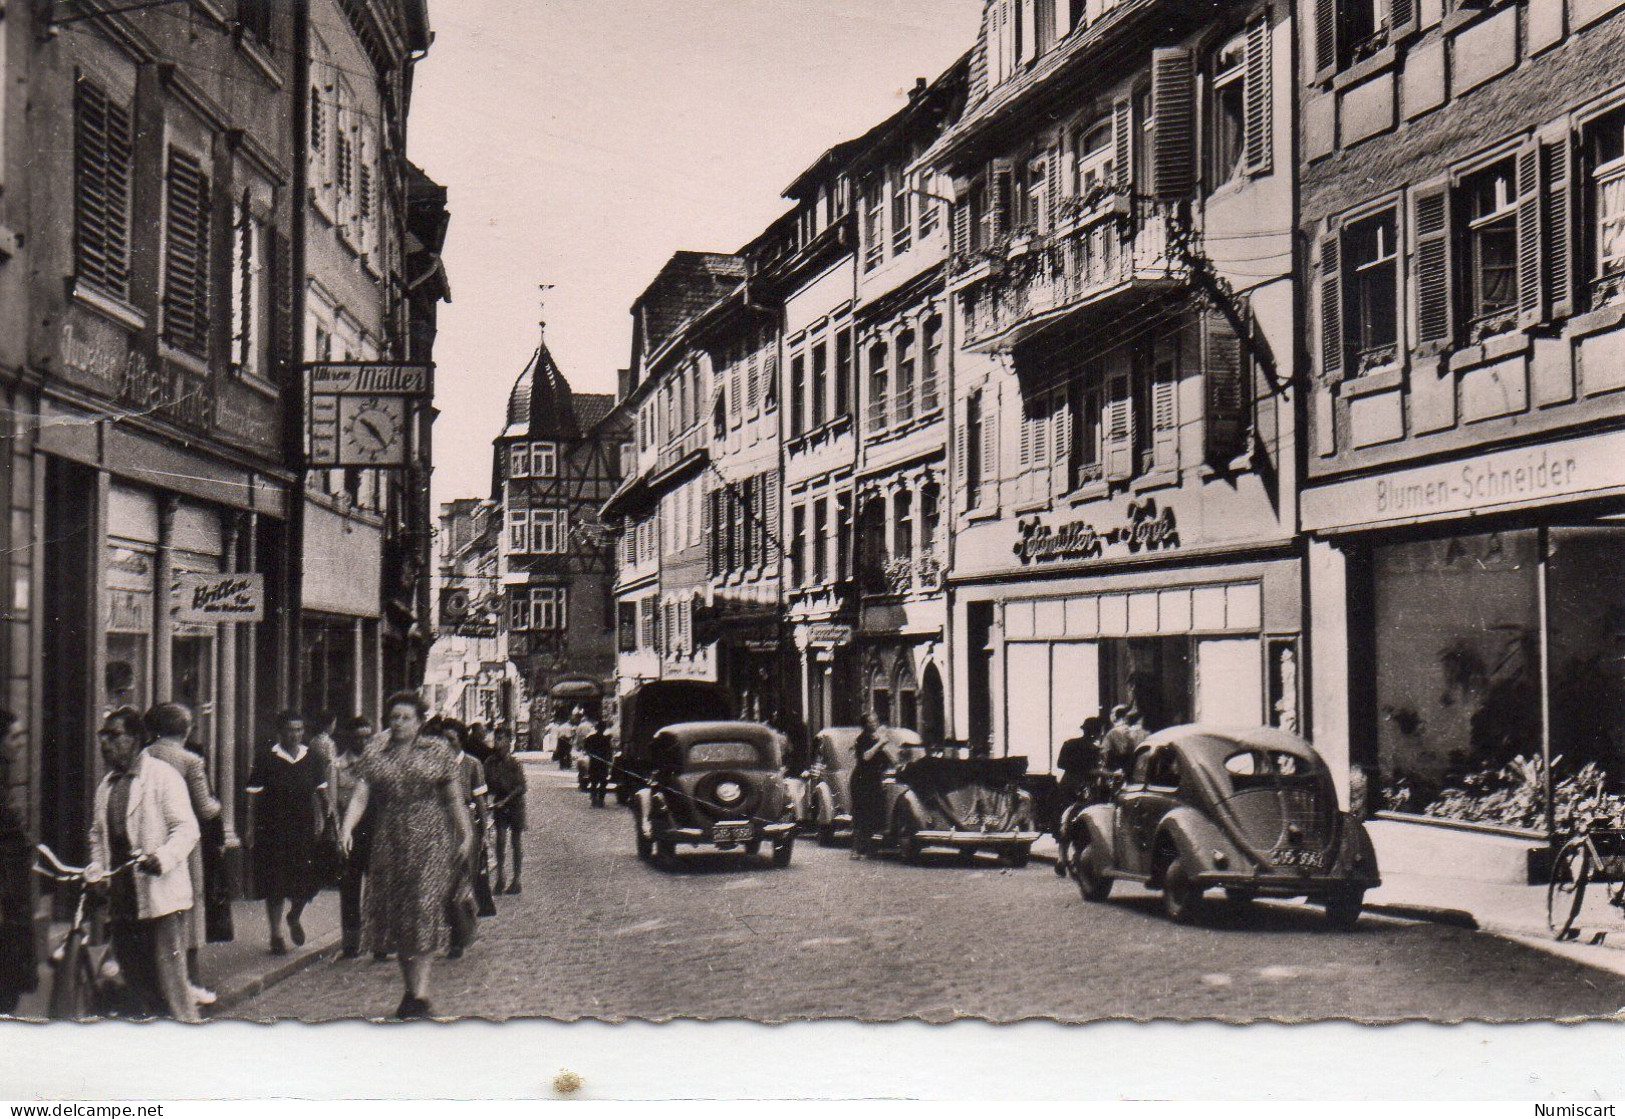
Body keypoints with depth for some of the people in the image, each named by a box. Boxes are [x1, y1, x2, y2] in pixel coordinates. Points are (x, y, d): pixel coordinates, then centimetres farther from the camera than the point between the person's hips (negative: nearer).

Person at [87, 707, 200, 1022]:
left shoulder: (163, 776, -6)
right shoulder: (106, 785, 17)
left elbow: (186, 829, -11)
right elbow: (98, 833, 28)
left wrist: (163, 858, -28)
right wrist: (97, 867, 10)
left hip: (161, 898, -7)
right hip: (121, 899, 8)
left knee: (170, 981, -9)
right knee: (136, 983, 13)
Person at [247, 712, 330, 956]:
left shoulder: (312, 758, 6)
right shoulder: (266, 759, -4)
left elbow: (321, 793, 13)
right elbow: (253, 797, -3)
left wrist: (323, 821, 5)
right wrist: (254, 829, -8)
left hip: (305, 828, 3)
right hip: (273, 832, -3)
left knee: (309, 878, 0)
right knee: (275, 885, 2)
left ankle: (294, 917, 30)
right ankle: (276, 935, 13)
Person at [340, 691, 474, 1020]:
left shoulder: (438, 751, 4)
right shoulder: (375, 753, 8)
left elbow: (454, 798, 6)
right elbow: (360, 795, 0)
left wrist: (466, 835, 1)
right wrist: (347, 827, -15)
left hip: (430, 839, -3)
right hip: (388, 841, 3)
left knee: (423, 909, -12)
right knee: (394, 913, 4)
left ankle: (419, 994, -14)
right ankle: (411, 989, 17)